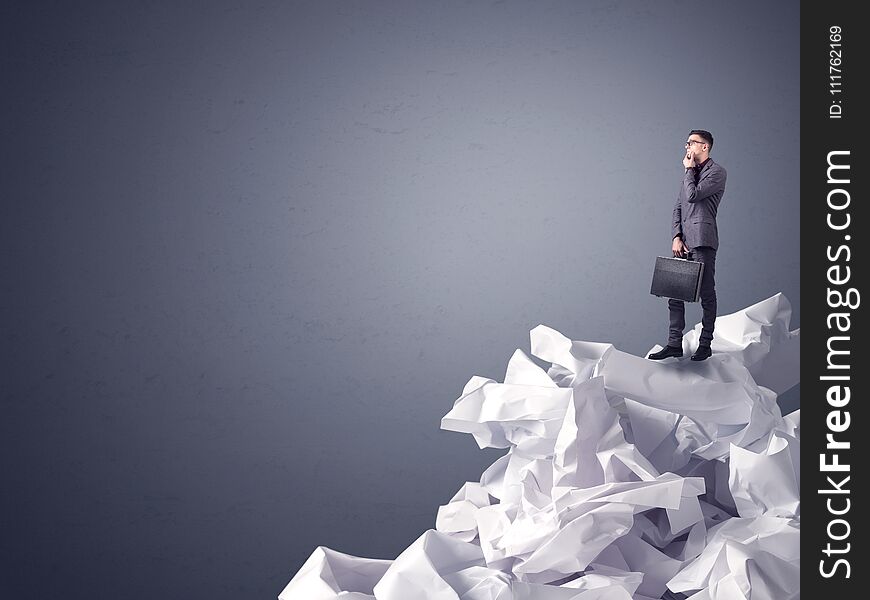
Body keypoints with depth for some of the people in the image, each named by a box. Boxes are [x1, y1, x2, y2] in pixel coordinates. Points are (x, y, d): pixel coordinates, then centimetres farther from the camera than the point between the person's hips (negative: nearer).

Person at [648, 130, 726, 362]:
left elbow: (693, 195, -17)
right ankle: (674, 344, 9)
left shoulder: (717, 172, -4)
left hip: (702, 241, -8)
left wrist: (689, 169, -2)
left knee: (706, 294, 0)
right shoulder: (691, 173, 21)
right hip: (682, 240, 8)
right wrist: (676, 237, 3)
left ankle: (705, 345, 7)